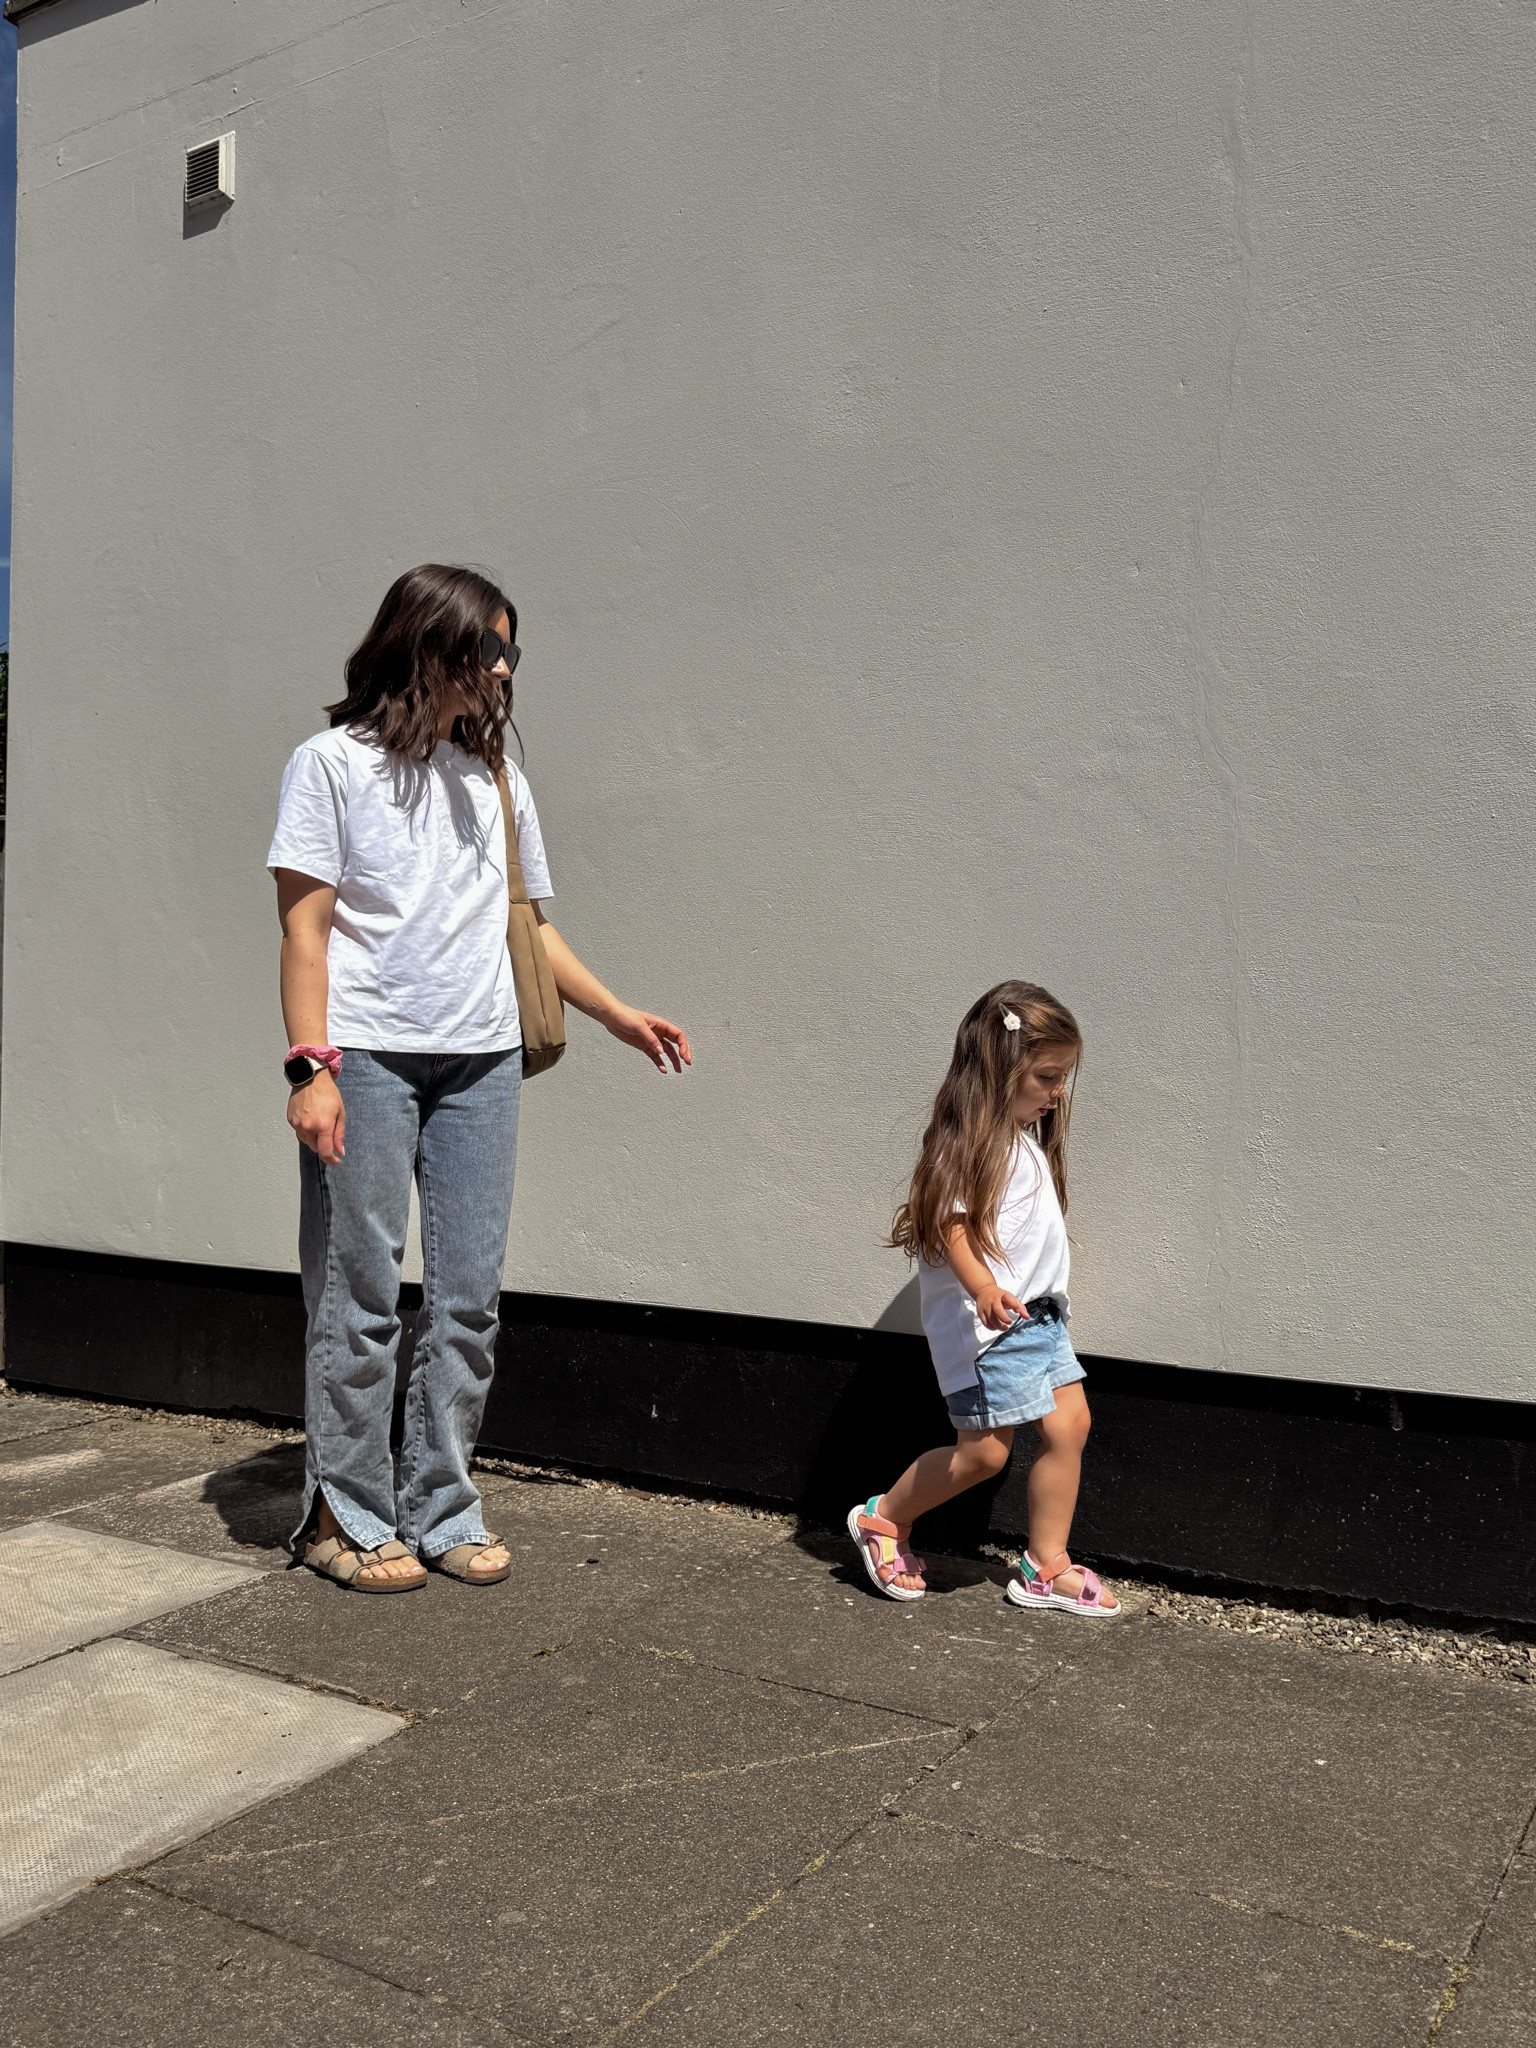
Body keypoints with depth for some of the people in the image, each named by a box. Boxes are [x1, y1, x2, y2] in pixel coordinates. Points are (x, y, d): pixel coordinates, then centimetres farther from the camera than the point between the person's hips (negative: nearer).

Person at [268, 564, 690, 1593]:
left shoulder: (496, 777, 16)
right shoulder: (336, 763, 1)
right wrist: (310, 1066, -13)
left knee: (469, 1297, 5)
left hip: (482, 1061, 5)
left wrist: (622, 1016, 15)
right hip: (369, 1056, -4)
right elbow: (306, 929, -3)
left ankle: (440, 1510, 18)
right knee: (360, 1297, 1)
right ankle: (348, 1516, 15)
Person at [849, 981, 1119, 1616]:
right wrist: (984, 1289, -36)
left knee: (1070, 1424, 5)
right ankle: (883, 1518, 20)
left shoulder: (1027, 1139, 14)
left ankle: (1046, 1567, 16)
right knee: (984, 1452, -2)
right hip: (985, 1324, -9)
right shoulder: (971, 1140, -16)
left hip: (1039, 1315, 9)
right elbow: (951, 1224, -24)